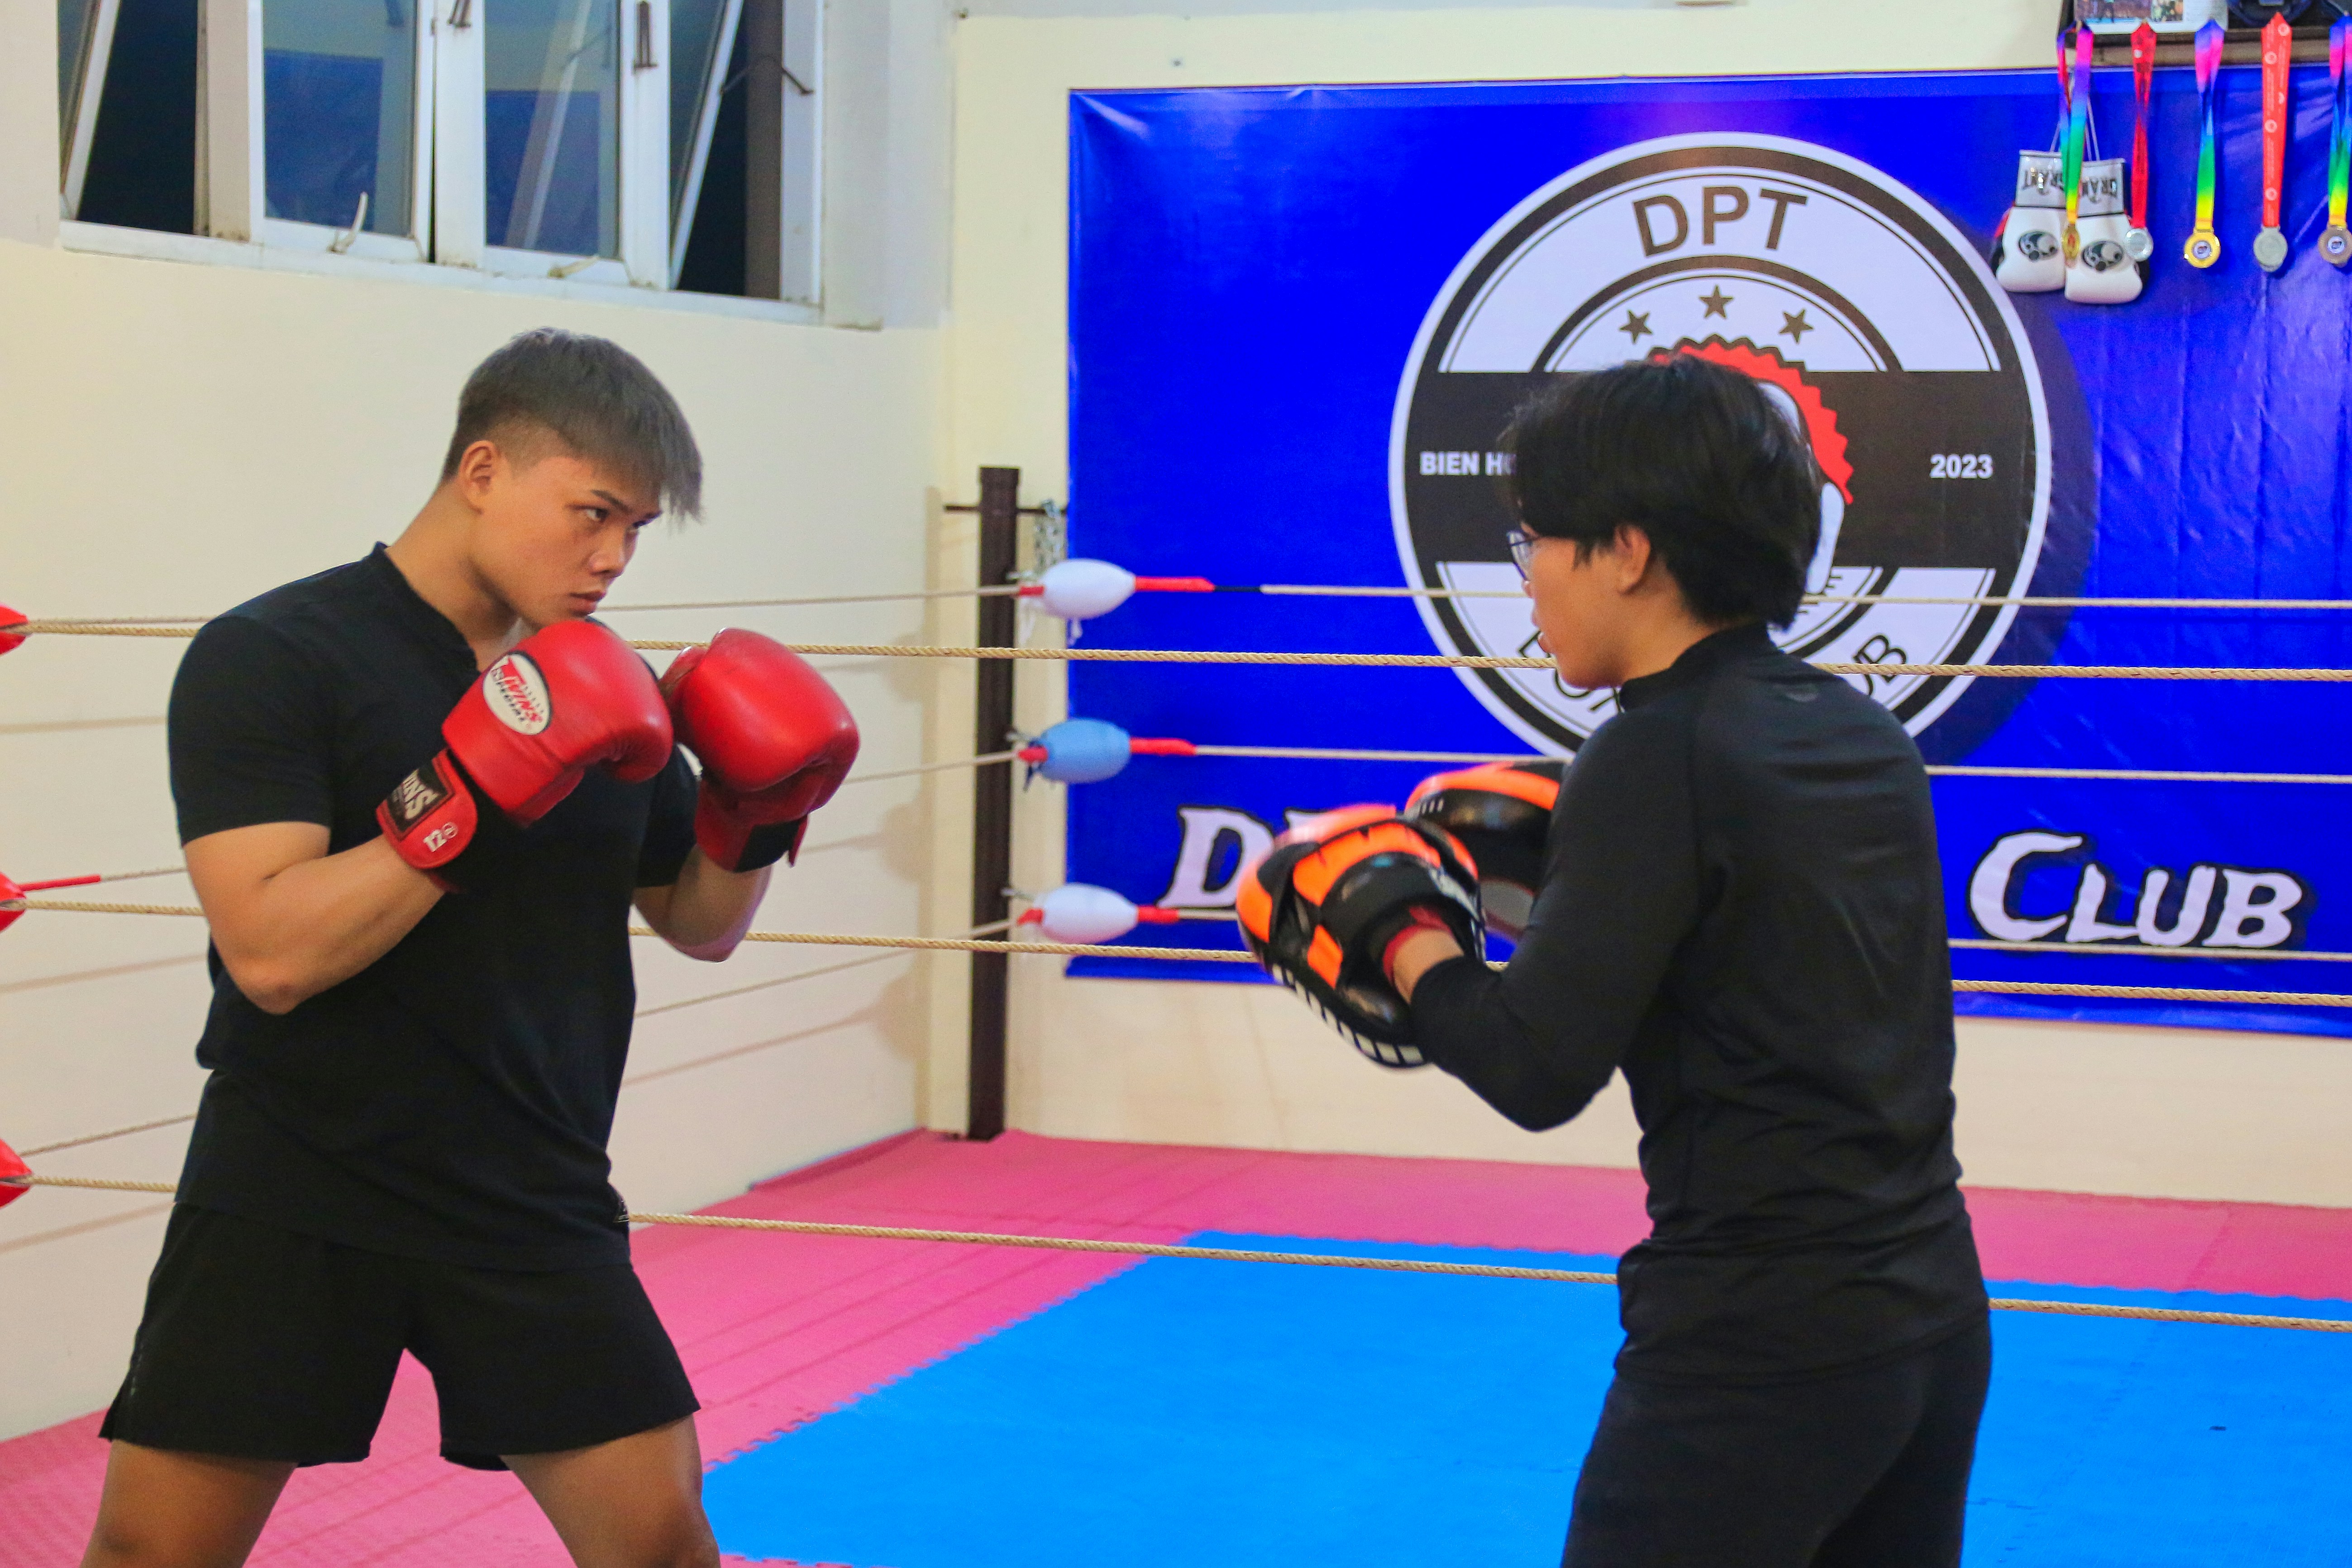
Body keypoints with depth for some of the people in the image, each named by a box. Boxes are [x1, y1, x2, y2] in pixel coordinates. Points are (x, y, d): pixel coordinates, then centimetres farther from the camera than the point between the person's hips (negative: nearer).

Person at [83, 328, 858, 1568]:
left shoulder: (603, 689, 7)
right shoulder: (270, 659, -10)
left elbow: (700, 925, 17)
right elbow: (269, 952, -21)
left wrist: (756, 818, -2)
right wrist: (469, 800, -28)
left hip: (534, 1213, 4)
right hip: (290, 1204, -4)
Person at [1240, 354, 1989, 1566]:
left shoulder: (1657, 759, -15)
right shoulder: (1863, 736, 7)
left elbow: (1538, 1071, -17)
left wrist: (1404, 942, -2)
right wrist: (1559, 857, 13)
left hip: (1760, 1341, -8)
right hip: (1931, 1316, 8)